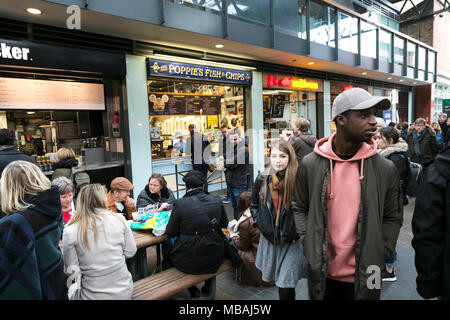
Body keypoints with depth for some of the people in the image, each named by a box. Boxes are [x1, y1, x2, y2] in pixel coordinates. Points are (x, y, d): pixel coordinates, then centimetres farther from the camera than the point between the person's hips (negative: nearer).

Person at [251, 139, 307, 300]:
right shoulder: (262, 180, -1)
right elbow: (254, 205, 14)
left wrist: (298, 229, -11)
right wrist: (259, 223, 4)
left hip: (291, 241, -4)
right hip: (269, 240, 4)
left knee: (286, 288, -4)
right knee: (277, 280, 20)